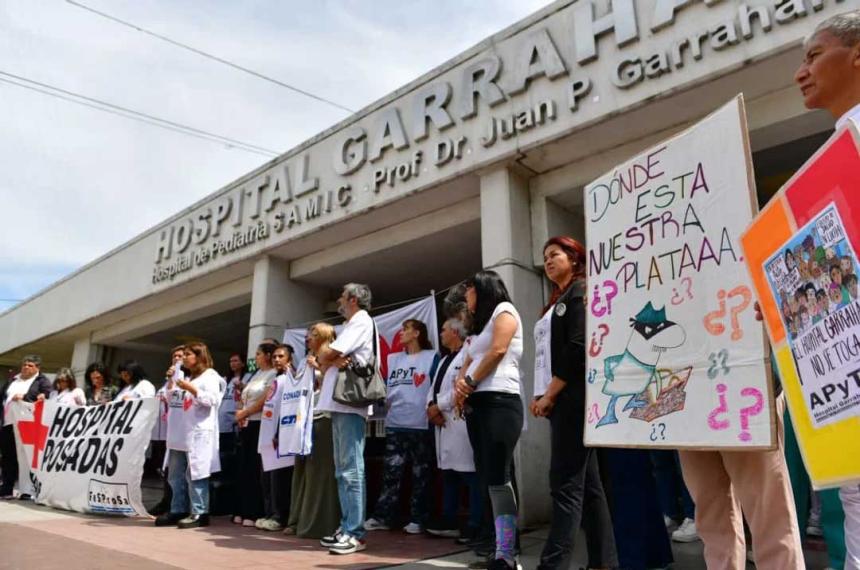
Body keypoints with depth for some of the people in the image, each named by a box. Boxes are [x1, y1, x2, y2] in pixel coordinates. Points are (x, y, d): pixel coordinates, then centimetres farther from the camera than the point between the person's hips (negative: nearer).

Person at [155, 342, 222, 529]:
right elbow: (171, 400, 25)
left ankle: (199, 514, -3)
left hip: (198, 433, -9)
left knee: (195, 474, -7)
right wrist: (171, 382, 12)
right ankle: (178, 511, 19)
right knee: (176, 475, 11)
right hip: (180, 433, 9)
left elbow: (212, 400, -14)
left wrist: (192, 389, -18)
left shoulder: (210, 376, -1)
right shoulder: (185, 377, 25)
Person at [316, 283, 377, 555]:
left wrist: (326, 355, 9)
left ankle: (355, 533, -7)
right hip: (339, 404, 10)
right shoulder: (352, 326, 25)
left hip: (350, 404, -10)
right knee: (343, 470, 11)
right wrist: (334, 360, -6)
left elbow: (325, 355, -13)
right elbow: (325, 360, 15)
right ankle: (346, 527, 17)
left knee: (351, 469, -10)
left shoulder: (361, 322, -5)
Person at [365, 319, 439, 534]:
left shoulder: (431, 356, 4)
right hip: (395, 424, 4)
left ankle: (417, 519, 9)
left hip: (422, 425, -4)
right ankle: (383, 517, 10)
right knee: (390, 472, 3)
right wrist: (384, 399, 5)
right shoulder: (393, 359, 19)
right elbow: (385, 383, 22)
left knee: (421, 474, 2)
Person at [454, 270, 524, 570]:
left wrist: (470, 383, -4)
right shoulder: (479, 325, 28)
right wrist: (460, 385, -1)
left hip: (499, 401, -9)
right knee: (488, 479, 3)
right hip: (476, 404, 9)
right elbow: (468, 363, 20)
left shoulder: (503, 309, 3)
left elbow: (498, 351, -11)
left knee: (498, 478, -13)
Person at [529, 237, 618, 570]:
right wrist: (542, 395, 9)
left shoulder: (581, 291, -3)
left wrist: (550, 395, -15)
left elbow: (578, 347, -15)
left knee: (566, 483, -11)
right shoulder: (558, 301, 24)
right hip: (561, 400, 9)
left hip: (572, 398, -9)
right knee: (587, 483, 9)